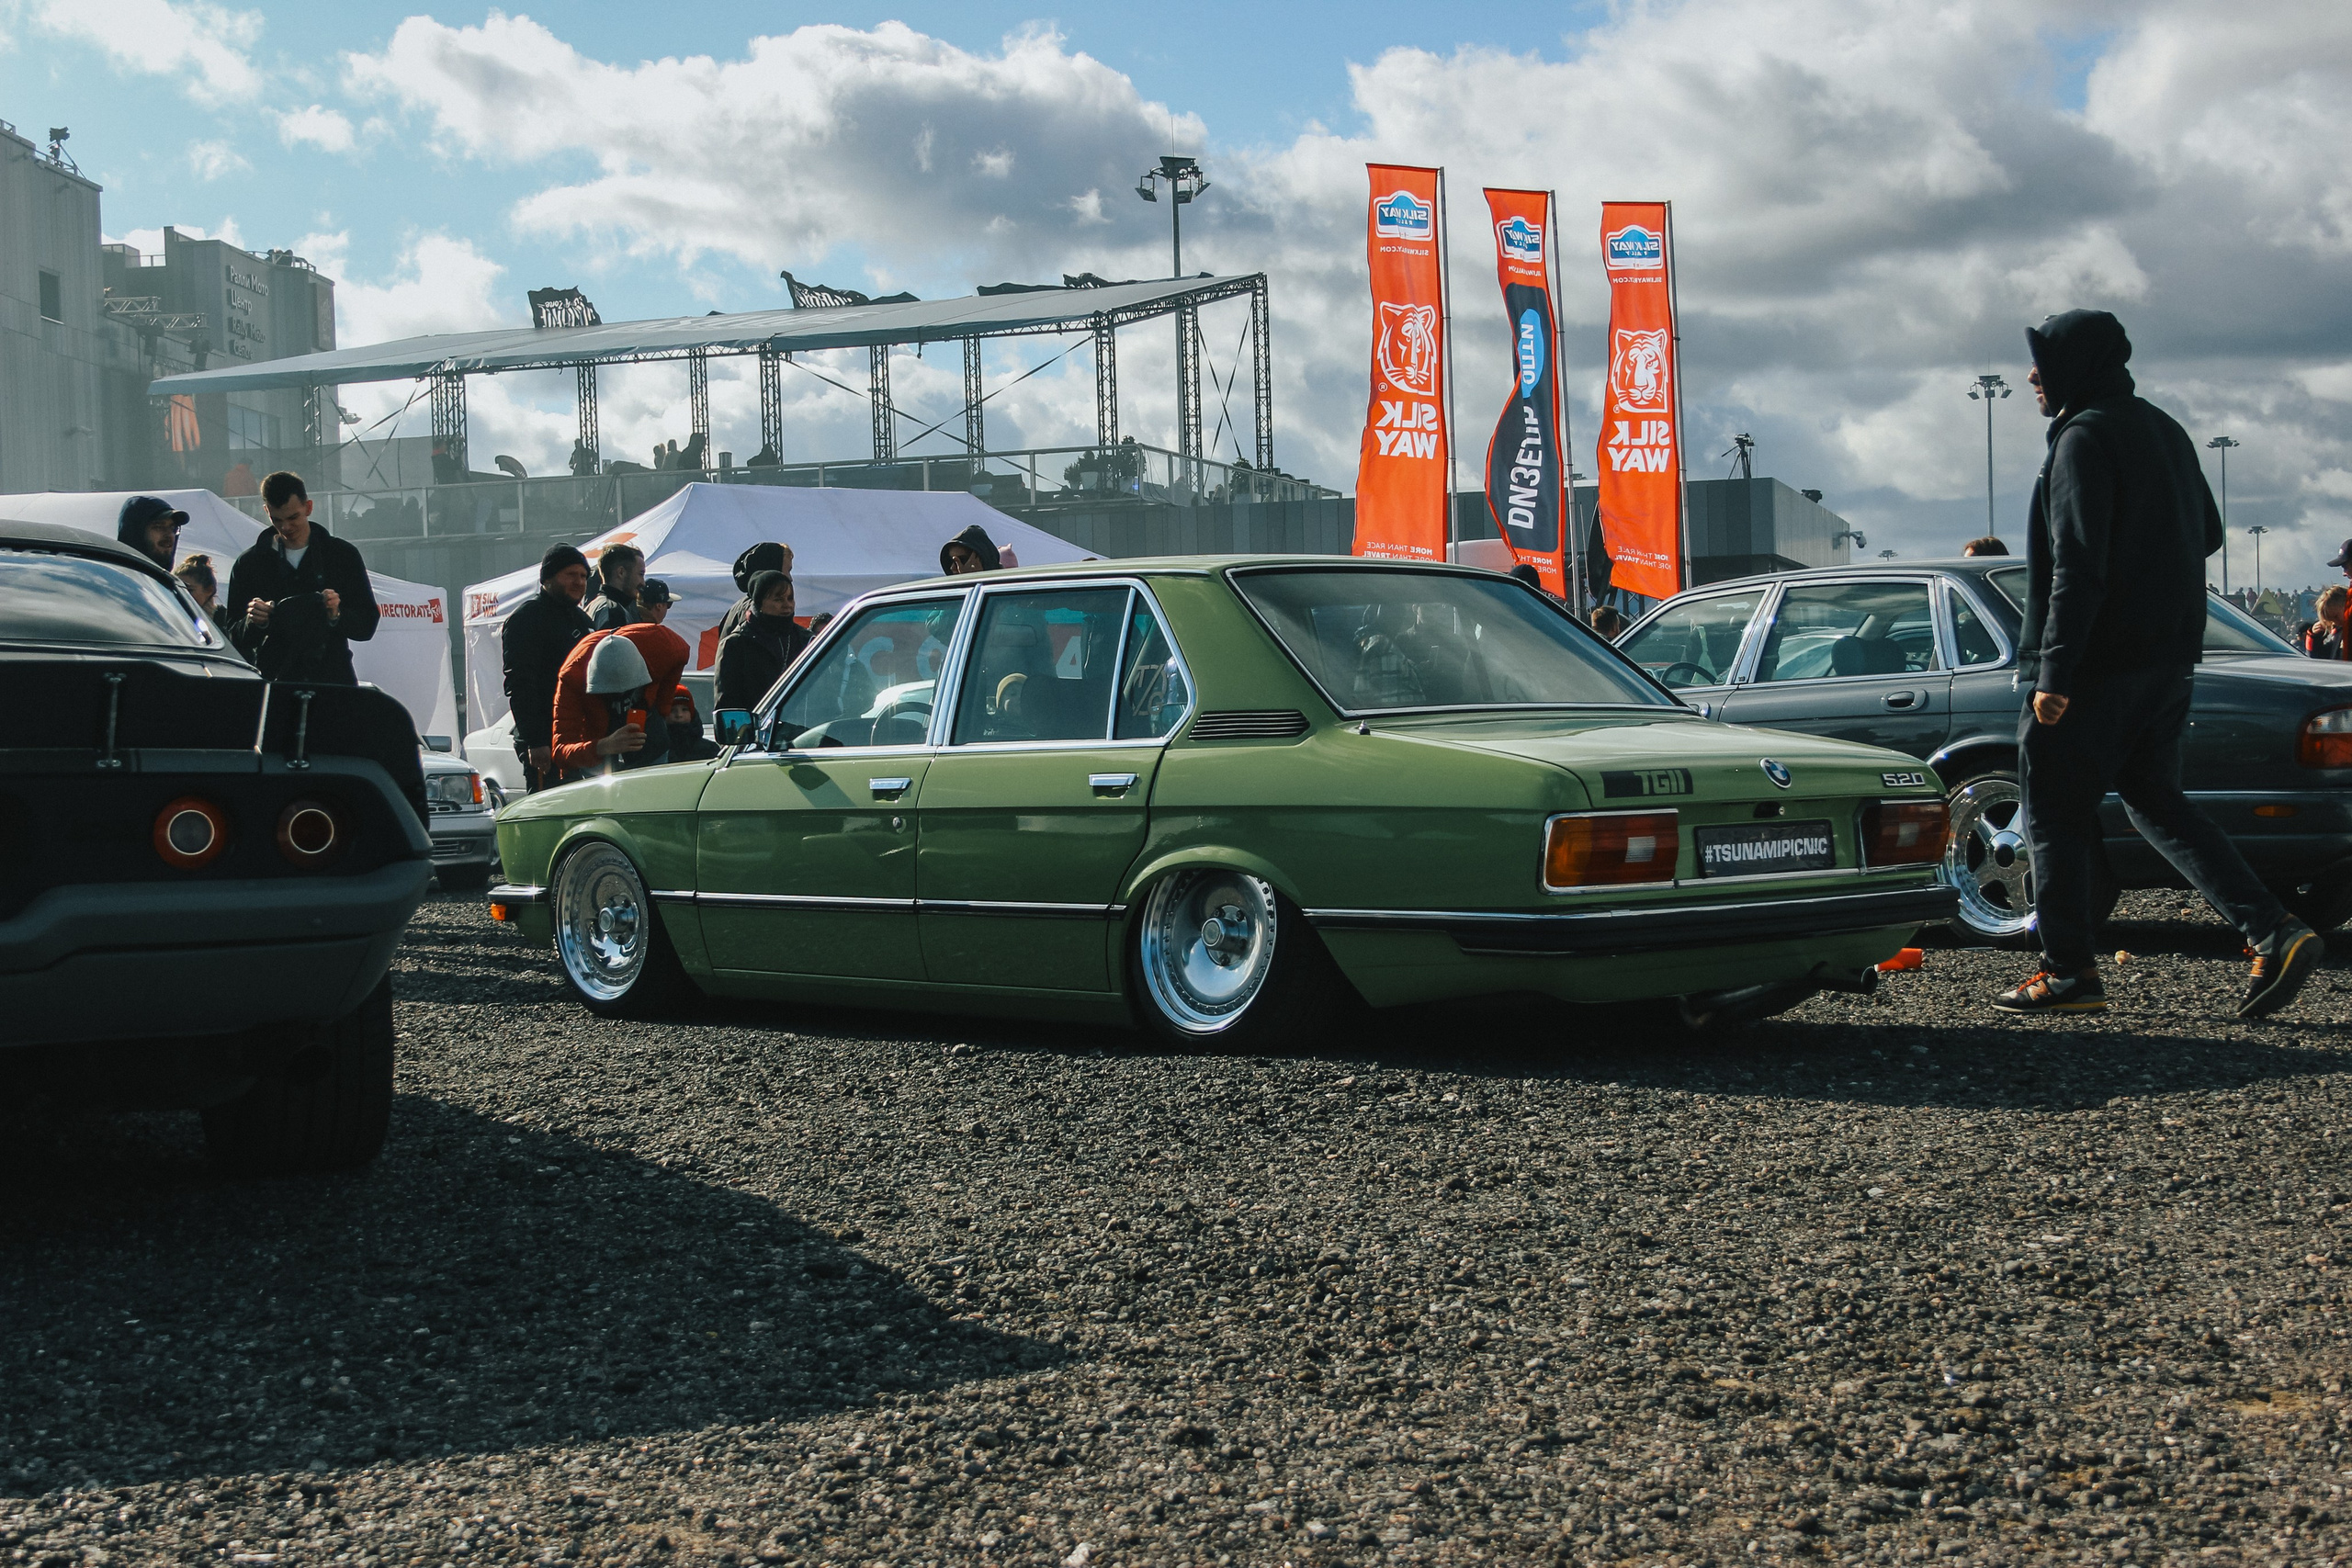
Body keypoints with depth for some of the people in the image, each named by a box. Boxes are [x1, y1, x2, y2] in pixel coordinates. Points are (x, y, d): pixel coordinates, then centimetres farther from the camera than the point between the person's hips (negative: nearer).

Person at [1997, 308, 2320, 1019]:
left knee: (2055, 812, 2)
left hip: (2098, 663, -9)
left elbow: (2077, 565, -21)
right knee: (2154, 801, 15)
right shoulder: (2163, 430, 15)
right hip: (2169, 659, 9)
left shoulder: (2084, 437, -13)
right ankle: (2274, 932, 2)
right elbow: (2208, 534, 22)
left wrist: (2053, 674, -22)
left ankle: (2068, 973, 4)